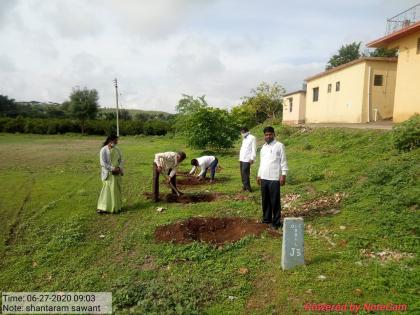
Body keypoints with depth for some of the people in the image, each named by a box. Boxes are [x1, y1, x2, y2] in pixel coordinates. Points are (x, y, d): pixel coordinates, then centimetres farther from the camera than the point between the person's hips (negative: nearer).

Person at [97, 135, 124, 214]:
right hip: (108, 174, -6)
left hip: (117, 173, 6)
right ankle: (101, 207, 3)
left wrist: (119, 168, -7)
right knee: (108, 189, -6)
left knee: (117, 189, 9)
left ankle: (116, 206, 20)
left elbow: (121, 159, 11)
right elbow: (102, 163, -15)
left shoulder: (117, 149, 8)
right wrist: (112, 169, -18)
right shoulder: (103, 150, -10)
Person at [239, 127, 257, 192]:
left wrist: (252, 158, -16)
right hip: (241, 159, 8)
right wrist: (240, 158, 16)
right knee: (242, 174, 9)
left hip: (247, 159, -8)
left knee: (245, 174, -10)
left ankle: (247, 188, -4)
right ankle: (244, 186, 17)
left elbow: (254, 149, -11)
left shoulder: (252, 138, -6)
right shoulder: (244, 139, 20)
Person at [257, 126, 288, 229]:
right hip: (264, 178, 7)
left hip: (274, 178, -6)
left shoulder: (279, 146, -5)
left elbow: (283, 162, -7)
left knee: (275, 201, 0)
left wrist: (283, 175, -13)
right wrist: (259, 175, 18)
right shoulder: (263, 147, 15)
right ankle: (266, 219, 25)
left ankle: (276, 222, 9)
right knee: (265, 200, 13)